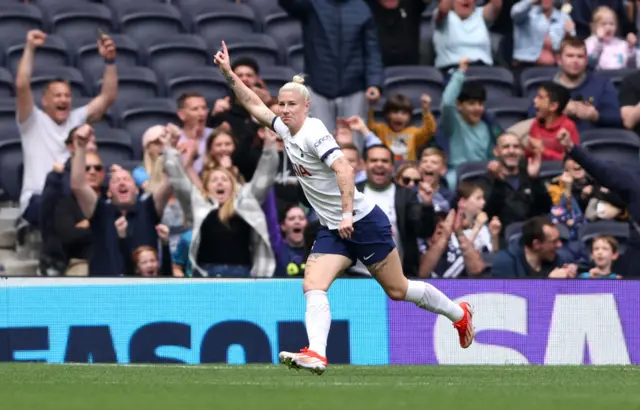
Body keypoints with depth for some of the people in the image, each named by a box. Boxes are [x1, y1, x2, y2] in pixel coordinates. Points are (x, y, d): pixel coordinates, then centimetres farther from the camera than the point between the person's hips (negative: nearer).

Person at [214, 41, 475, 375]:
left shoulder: (313, 132, -18)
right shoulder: (285, 129, 7)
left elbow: (344, 169, -28)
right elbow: (254, 105, 19)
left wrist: (347, 213, -33)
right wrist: (228, 74, 11)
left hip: (363, 222, -8)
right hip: (332, 229, 8)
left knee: (397, 290, 5)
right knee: (312, 286, -14)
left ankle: (458, 313, 26)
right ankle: (317, 355, -28)